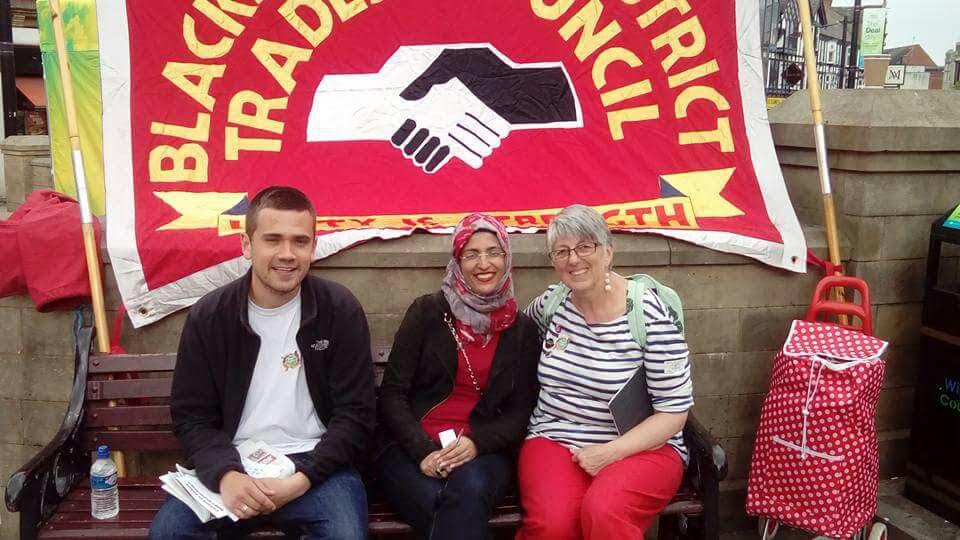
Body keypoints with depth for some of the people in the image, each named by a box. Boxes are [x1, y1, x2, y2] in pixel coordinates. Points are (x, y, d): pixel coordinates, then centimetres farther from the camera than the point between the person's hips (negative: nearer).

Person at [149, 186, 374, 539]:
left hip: (315, 464, -1)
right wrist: (225, 474, -19)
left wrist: (301, 480, -18)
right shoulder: (208, 316, 0)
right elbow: (191, 415, 1)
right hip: (232, 466, 2)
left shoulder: (340, 310, -4)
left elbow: (355, 414, -5)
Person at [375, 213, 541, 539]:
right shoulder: (427, 312, 5)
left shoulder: (522, 329, 11)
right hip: (412, 447, -1)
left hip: (483, 450, 1)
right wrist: (422, 451, -14)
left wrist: (477, 443, -13)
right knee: (438, 508, -33)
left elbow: (521, 411, 7)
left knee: (470, 488, -34)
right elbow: (392, 393, 2)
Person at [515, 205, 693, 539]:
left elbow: (675, 411, -7)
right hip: (554, 439, 3)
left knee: (603, 511, -34)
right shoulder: (551, 302, 4)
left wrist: (610, 452, -17)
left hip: (641, 447, -2)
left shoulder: (650, 315, -9)